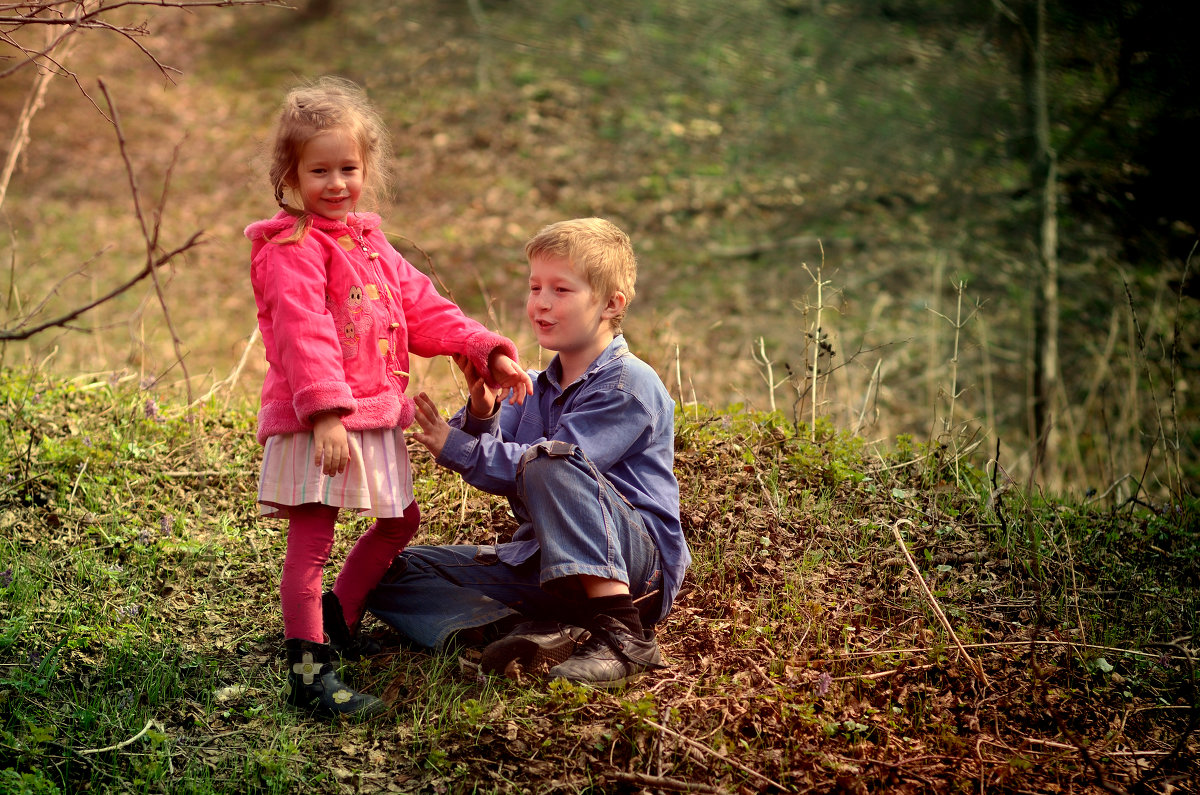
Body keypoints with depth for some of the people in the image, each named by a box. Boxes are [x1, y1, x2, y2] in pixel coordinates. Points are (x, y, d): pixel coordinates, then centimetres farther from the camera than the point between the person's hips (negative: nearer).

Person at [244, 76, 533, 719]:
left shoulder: (370, 244, 18)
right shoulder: (292, 248, -10)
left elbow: (423, 310, 18)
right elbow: (303, 333, -20)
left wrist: (487, 352, 7)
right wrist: (325, 411, -29)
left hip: (374, 418, 9)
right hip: (314, 423, -9)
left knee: (399, 520, 20)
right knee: (311, 539, -8)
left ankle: (337, 620, 35)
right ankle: (309, 674, -5)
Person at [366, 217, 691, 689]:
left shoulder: (629, 385, -12)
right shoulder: (536, 387, 12)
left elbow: (548, 469, -22)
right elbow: (491, 460, 3)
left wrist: (456, 448, -18)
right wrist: (480, 416, -17)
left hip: (636, 560, -8)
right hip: (541, 561, 8)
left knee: (549, 463, -35)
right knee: (389, 575, -2)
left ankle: (620, 634, -33)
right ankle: (535, 631, -24)